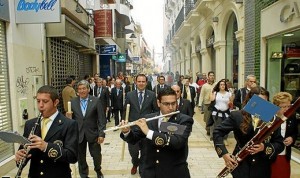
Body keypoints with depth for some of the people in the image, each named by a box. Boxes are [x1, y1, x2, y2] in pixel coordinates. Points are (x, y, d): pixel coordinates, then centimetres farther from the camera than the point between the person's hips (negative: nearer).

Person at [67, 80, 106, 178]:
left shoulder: (96, 101, -6)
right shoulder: (73, 102, 1)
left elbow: (101, 119, -7)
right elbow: (72, 118, 4)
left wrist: (101, 134, -11)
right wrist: (69, 117, -18)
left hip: (93, 133, -2)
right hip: (78, 134, 2)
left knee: (96, 155, 9)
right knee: (81, 157, 14)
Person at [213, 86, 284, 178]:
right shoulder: (237, 116, -9)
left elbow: (280, 144, 0)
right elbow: (218, 132, -5)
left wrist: (265, 147, -20)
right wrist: (224, 153, -15)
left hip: (262, 169, 2)